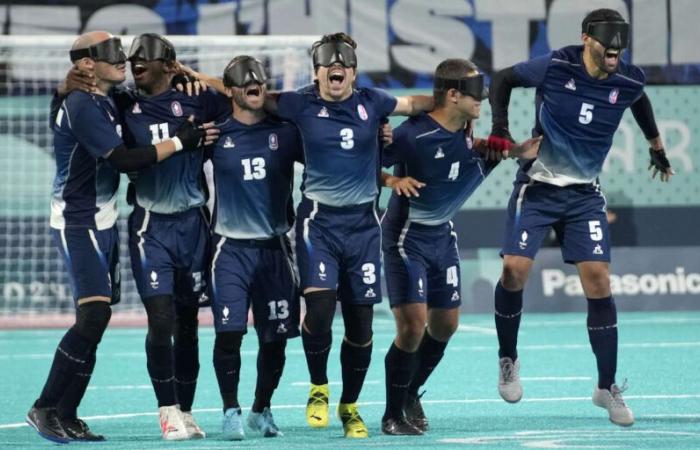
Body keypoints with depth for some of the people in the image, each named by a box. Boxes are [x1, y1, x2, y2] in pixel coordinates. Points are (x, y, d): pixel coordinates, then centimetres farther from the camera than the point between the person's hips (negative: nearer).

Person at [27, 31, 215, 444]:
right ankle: (45, 408, -10)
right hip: (79, 224, -10)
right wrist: (180, 141, -17)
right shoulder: (82, 107, -18)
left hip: (103, 223, 10)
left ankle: (66, 417, 9)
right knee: (93, 316, -17)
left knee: (94, 324, 6)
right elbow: (123, 160, -23)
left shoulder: (108, 101, 11)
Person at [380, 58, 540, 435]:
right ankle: (393, 415, 2)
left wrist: (517, 152, -2)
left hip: (442, 235, 8)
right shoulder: (413, 135, -25)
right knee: (412, 326, -14)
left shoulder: (469, 133, -4)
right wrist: (392, 180, -33)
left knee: (446, 324, 12)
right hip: (406, 236, -8)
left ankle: (410, 393, 35)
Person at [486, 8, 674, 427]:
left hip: (584, 194, 2)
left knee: (598, 279, -7)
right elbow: (502, 79, 2)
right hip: (538, 186, -2)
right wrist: (500, 130, -7)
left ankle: (608, 387, 2)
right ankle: (508, 360, 12)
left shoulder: (629, 81, -8)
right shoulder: (555, 67, -15)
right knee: (515, 270, -14)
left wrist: (656, 146, 28)